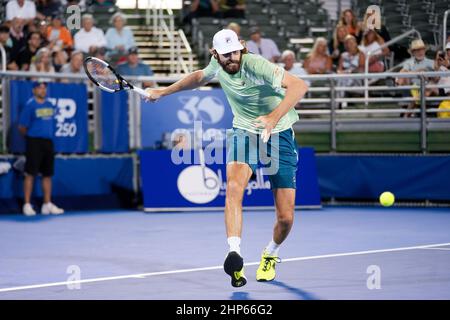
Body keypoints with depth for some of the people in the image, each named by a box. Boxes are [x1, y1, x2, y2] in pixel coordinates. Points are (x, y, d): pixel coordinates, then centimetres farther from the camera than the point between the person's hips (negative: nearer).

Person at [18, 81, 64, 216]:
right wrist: (31, 136, 4)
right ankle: (27, 205, -2)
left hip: (48, 142, 6)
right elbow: (22, 127, -6)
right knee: (30, 174, -5)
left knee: (47, 174, 9)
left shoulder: (50, 105, 11)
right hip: (34, 143, -6)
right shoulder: (30, 105, -8)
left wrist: (49, 135, 13)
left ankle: (47, 204, 15)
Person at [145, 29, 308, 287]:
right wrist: (164, 92, 26)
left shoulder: (255, 65, -25)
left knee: (286, 217, -5)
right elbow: (200, 77, 22)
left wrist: (274, 116, -49)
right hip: (244, 132, 4)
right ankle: (235, 257, -41)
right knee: (234, 186, -30)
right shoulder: (217, 65, -5)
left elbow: (300, 86, -37)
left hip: (278, 135, -4)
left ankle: (271, 256, 28)